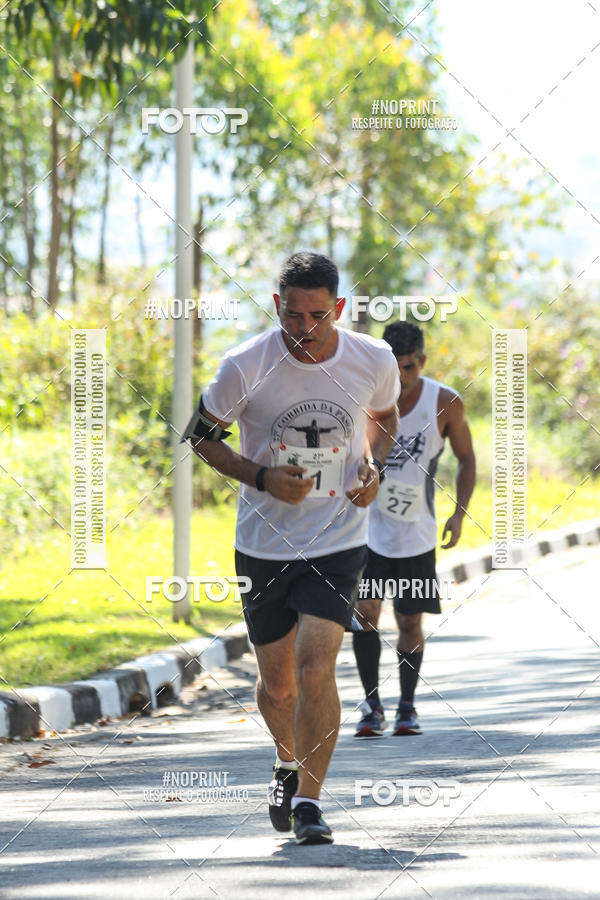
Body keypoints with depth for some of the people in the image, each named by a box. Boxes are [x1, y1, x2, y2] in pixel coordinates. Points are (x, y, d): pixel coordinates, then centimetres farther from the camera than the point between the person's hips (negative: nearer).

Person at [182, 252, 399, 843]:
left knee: (316, 668, -17)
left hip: (338, 540, -1)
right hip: (264, 543, 1)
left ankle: (308, 800, -6)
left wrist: (372, 465, -5)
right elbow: (201, 435, 0)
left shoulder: (374, 361, -8)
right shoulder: (245, 366, -14)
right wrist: (260, 477, -15)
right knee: (277, 683, 11)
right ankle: (289, 764, 42)